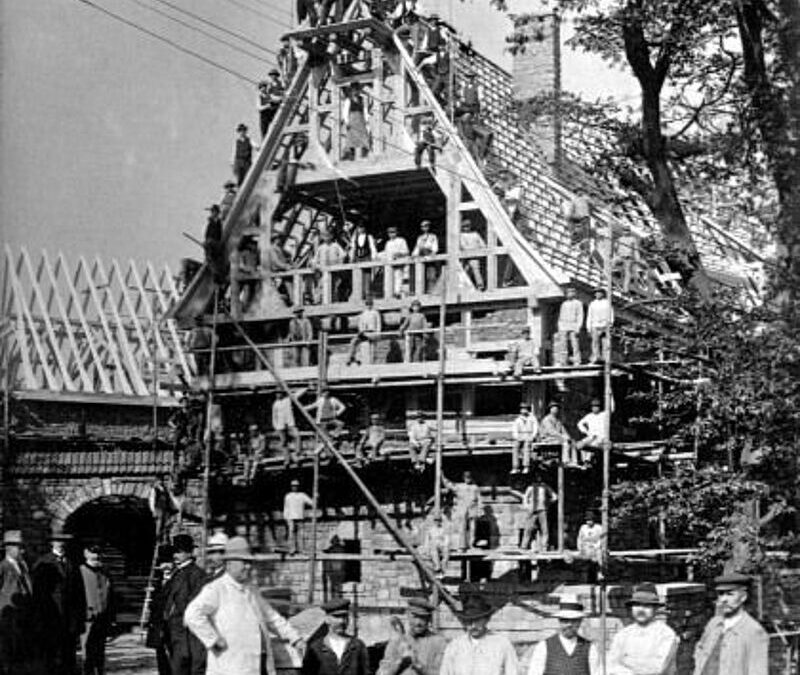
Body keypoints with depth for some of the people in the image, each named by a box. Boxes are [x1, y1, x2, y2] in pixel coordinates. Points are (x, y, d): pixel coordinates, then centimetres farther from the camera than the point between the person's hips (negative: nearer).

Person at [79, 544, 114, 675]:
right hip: (88, 618, -6)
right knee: (89, 652, -5)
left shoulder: (104, 573, 13)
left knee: (100, 653, 12)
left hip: (103, 619, 6)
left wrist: (112, 618, 13)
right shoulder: (81, 571, -5)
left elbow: (111, 596, 17)